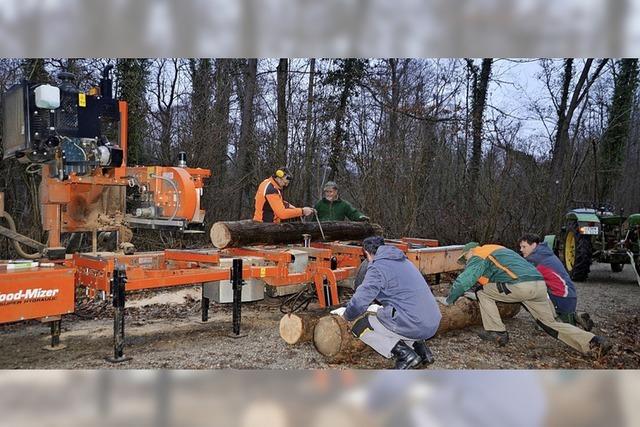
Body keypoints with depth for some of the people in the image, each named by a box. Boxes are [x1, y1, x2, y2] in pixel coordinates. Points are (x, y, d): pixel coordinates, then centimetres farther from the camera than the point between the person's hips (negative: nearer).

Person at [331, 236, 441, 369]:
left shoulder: (377, 267, -9)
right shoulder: (404, 261, 18)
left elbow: (359, 302, -14)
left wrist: (347, 314, 7)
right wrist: (381, 308, 42)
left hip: (412, 326, -9)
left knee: (359, 325, 3)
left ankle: (404, 353, -3)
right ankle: (419, 347, 16)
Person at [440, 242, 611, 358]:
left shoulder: (478, 257, 7)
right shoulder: (496, 249, 34)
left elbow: (463, 281, -3)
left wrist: (449, 300, 9)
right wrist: (472, 296, 46)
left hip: (519, 286, -8)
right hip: (540, 286, 8)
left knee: (483, 293, 8)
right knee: (552, 324, 14)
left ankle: (497, 332, 5)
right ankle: (593, 343, 2)